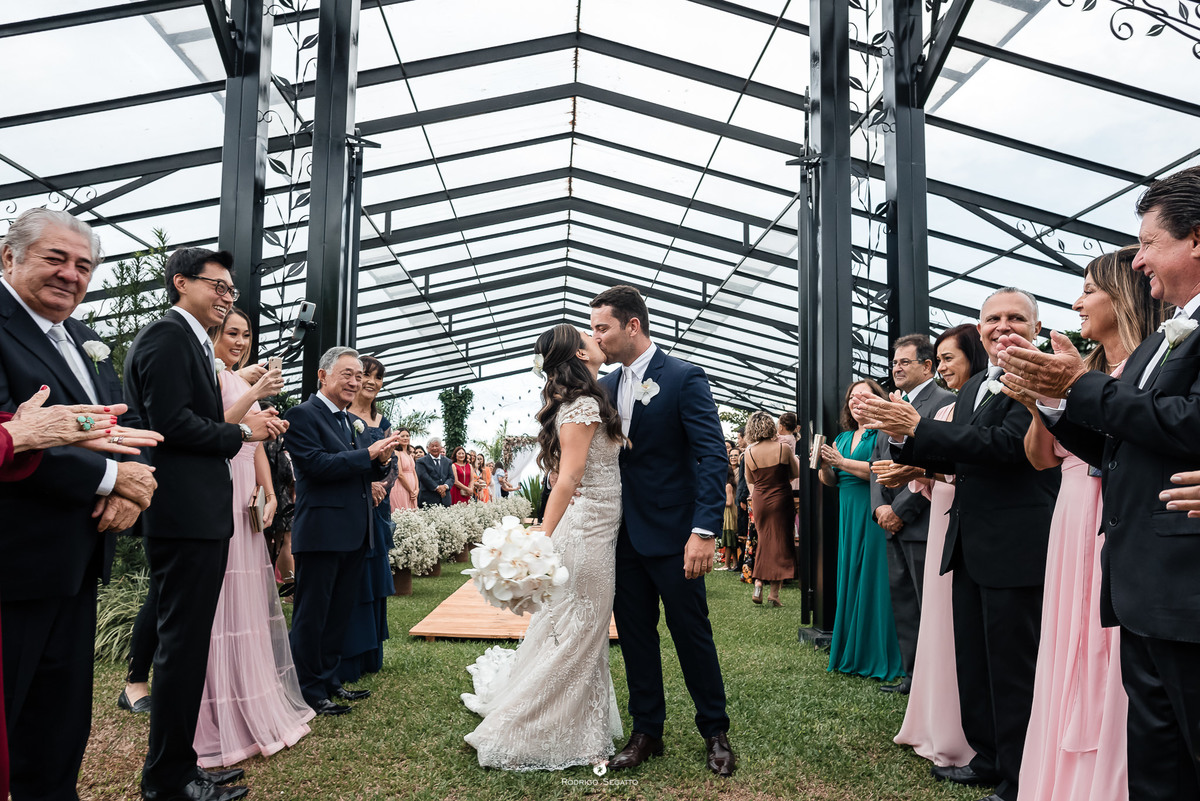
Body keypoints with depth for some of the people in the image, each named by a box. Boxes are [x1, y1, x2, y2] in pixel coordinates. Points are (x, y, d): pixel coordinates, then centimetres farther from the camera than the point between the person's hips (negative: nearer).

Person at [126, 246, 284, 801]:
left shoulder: (191, 341, 21)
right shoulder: (166, 336, -11)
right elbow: (171, 423, -20)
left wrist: (250, 423, 8)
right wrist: (241, 432, -8)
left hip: (198, 516, 10)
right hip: (185, 516, -10)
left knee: (186, 642, 15)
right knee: (183, 644, -1)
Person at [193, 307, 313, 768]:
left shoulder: (244, 382, 19)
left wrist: (270, 494, 6)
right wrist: (254, 395, -27)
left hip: (247, 503, 8)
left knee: (251, 600, 11)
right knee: (223, 602, -4)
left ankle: (259, 707, 22)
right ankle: (223, 721, 6)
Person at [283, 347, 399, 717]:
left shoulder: (347, 420, 17)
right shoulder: (302, 415, -9)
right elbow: (317, 464, -20)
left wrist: (381, 461, -3)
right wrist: (368, 453, -19)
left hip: (354, 533, 9)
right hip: (322, 531, -9)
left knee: (340, 612, 17)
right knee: (312, 614, 4)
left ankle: (328, 680, 30)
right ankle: (309, 691, 15)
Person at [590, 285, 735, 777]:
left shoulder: (683, 378, -10)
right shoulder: (605, 386, 8)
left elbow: (712, 458, -16)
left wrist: (704, 531, -24)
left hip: (671, 534, -5)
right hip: (623, 536, 6)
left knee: (692, 635, 7)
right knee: (635, 637, 13)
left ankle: (715, 733, 26)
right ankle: (646, 732, 29)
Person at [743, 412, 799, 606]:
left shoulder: (749, 453, -5)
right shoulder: (783, 448, -11)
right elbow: (796, 473, 1)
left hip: (759, 502, 2)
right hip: (781, 500, -2)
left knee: (764, 541, 17)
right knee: (780, 542, 4)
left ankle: (758, 585, 8)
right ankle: (774, 592, 4)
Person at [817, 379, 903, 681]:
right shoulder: (843, 438, 18)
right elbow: (830, 481, 17)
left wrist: (842, 462, -17)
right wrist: (825, 464, -4)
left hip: (875, 515, -7)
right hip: (848, 516, 7)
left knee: (874, 579, -4)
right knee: (849, 579, 9)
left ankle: (879, 657, 5)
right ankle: (851, 653, 17)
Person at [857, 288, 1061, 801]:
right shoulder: (973, 387, 15)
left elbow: (1006, 444, -25)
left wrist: (917, 427, -27)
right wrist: (904, 439, -3)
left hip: (1015, 546, -8)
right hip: (971, 545, 9)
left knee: (1012, 667, 3)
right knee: (974, 659, 18)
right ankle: (989, 759, 35)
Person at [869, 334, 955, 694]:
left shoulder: (945, 402, -8)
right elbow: (877, 461, 17)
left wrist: (901, 509, -15)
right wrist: (880, 507, 2)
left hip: (923, 524, -8)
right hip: (893, 526, 8)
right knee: (902, 602, 13)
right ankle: (913, 675, 23)